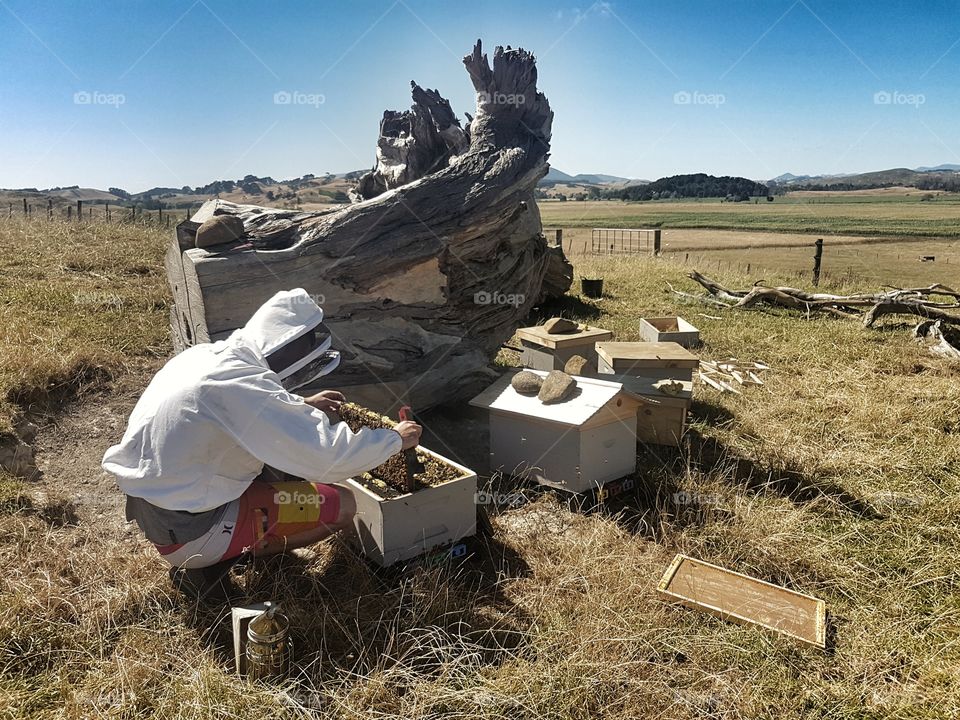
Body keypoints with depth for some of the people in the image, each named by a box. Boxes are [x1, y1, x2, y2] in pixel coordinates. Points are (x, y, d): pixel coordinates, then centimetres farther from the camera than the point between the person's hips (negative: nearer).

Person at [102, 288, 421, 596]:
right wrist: (396, 439, -14)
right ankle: (210, 560, -1)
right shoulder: (242, 384, -28)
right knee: (340, 505, -9)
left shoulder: (205, 355, -1)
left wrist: (302, 406, 15)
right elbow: (329, 456, -29)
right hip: (185, 532, -9)